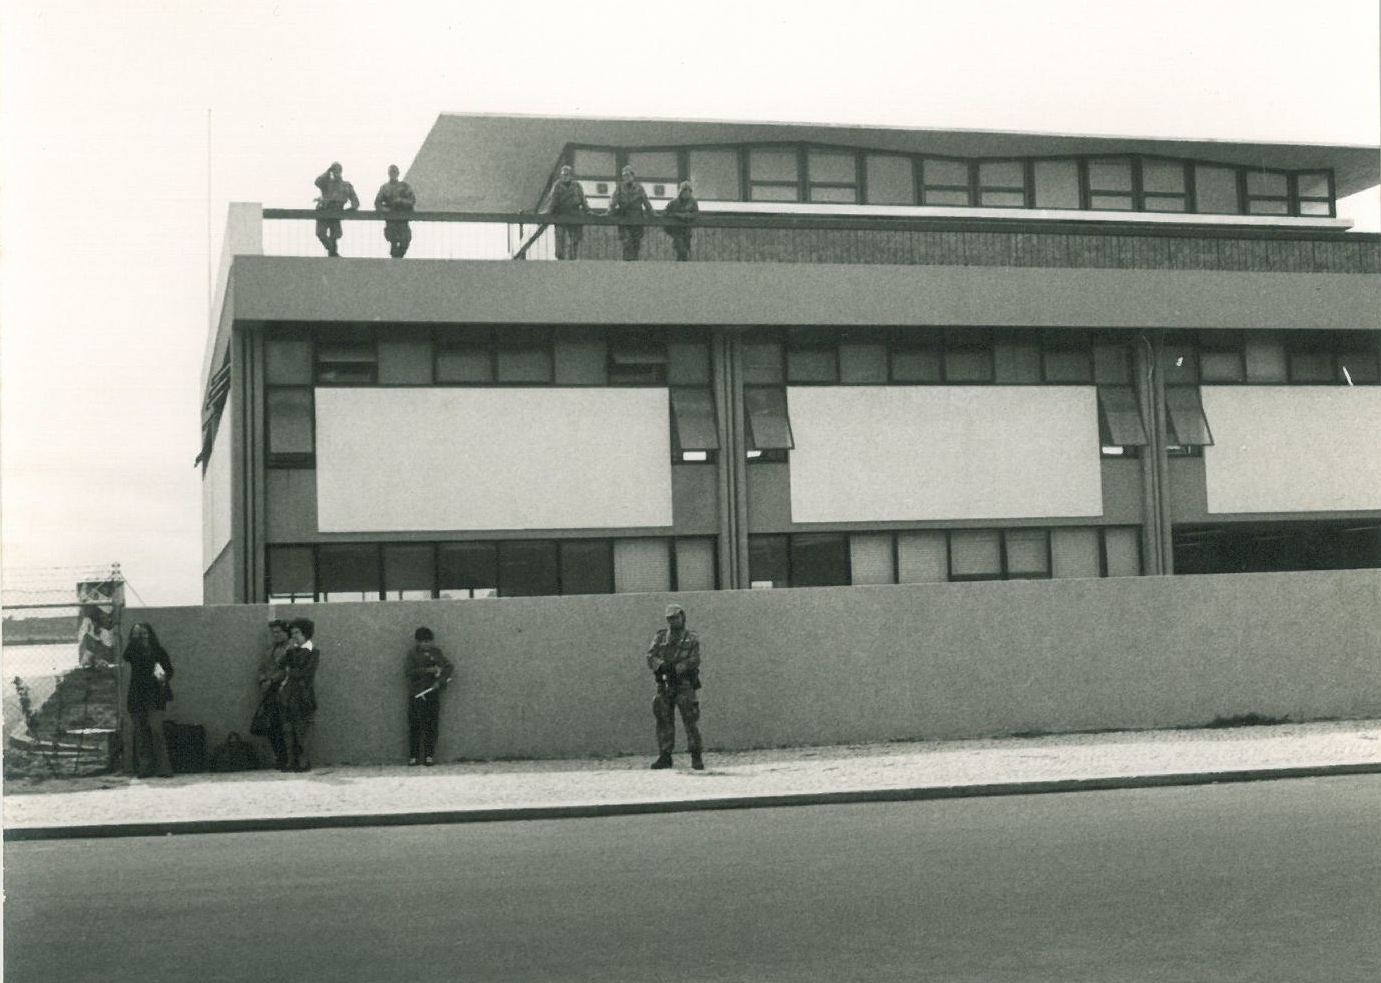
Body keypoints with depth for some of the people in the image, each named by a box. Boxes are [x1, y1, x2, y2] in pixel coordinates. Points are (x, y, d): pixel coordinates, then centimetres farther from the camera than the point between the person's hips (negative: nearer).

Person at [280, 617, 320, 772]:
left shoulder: (313, 651, -2)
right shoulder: (292, 649, 17)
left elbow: (306, 672, -10)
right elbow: (284, 666, 8)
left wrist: (290, 672, 1)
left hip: (303, 696, -6)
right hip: (289, 695, 6)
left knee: (302, 730, -7)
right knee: (288, 730, 3)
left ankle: (304, 763, -3)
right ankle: (292, 763, 6)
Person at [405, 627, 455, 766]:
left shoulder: (437, 653, 7)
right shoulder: (413, 654, 2)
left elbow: (450, 668, 2)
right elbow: (407, 671, -10)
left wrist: (440, 681, -14)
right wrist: (427, 670, -18)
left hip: (432, 694, 1)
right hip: (416, 695, -1)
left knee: (431, 726, 0)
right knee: (414, 726, -2)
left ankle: (429, 755, 6)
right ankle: (413, 756, 5)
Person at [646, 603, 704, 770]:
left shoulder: (691, 638, 5)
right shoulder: (660, 637, 12)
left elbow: (694, 661, -7)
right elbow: (650, 657, 1)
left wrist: (676, 667, -20)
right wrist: (662, 665, -18)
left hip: (685, 685, -3)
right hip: (664, 685, 3)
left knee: (691, 721, -6)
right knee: (664, 721, 3)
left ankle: (696, 758, -2)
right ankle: (665, 756, 9)